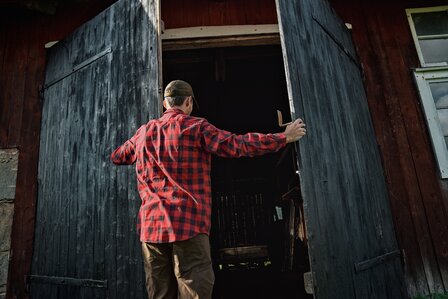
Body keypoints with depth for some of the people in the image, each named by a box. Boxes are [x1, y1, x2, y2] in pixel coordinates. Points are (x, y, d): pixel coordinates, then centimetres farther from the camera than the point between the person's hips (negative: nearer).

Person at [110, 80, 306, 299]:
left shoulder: (144, 131, 15)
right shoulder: (195, 127, -2)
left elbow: (117, 157, 31)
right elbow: (238, 145, -8)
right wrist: (285, 137, 0)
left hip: (151, 226, 6)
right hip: (187, 223, -6)